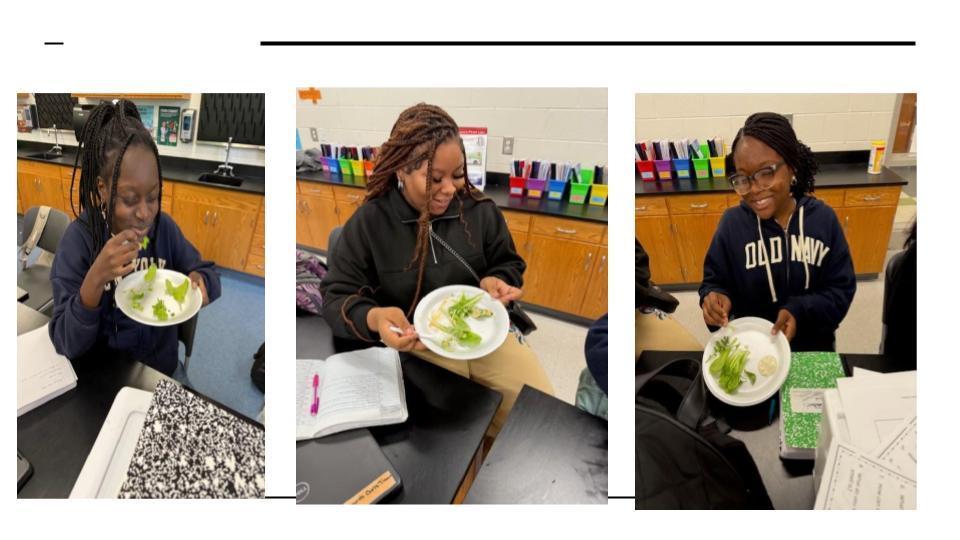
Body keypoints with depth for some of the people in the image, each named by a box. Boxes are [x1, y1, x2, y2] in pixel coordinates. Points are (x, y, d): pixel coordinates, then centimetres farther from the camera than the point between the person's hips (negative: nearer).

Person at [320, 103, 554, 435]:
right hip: (415, 347, -3)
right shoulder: (368, 222, -8)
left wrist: (495, 282, -10)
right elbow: (337, 298, -6)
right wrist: (374, 319, -30)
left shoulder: (479, 209, 1)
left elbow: (509, 264, 16)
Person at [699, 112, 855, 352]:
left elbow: (841, 290, -8)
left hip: (814, 348, 1)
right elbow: (715, 282, -5)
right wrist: (715, 298, -28)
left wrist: (799, 311, -24)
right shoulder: (731, 223, -12)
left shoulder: (823, 218, -11)